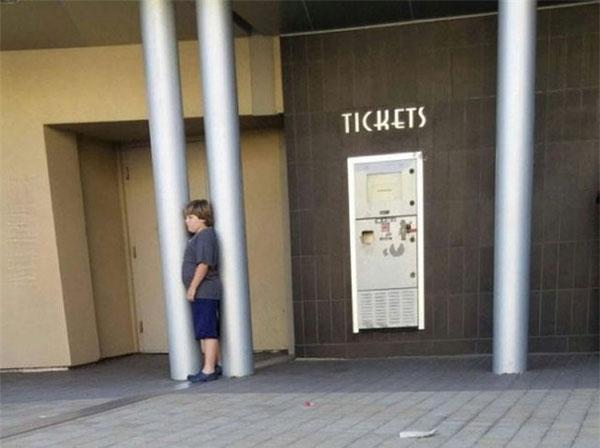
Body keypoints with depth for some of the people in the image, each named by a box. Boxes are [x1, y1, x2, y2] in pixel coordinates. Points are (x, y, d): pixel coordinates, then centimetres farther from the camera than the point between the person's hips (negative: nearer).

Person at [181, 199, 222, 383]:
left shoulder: (205, 235, -13)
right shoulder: (198, 237, 18)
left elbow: (204, 264, -22)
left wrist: (193, 287, -20)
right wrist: (193, 288, 19)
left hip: (204, 291, -11)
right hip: (202, 293, 11)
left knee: (207, 331, -8)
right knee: (207, 332, 16)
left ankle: (209, 369, -4)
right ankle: (216, 365, 25)